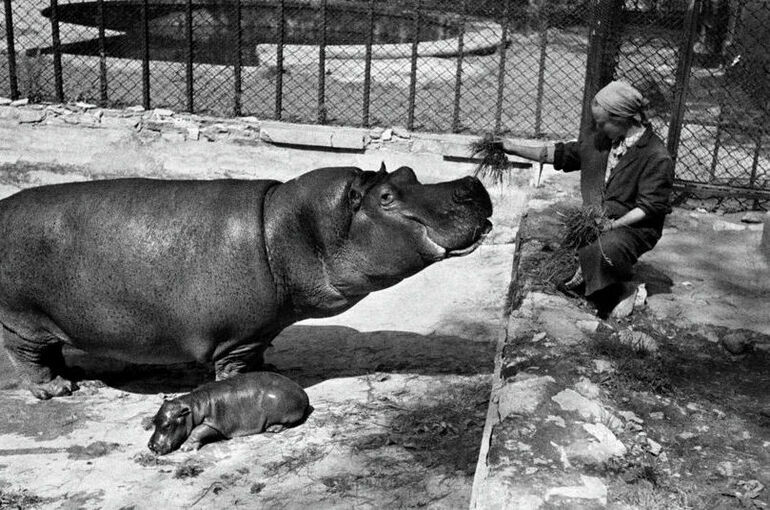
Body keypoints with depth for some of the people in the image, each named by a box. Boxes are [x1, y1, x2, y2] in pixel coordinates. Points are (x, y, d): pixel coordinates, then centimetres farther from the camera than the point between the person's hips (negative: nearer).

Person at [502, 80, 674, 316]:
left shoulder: (657, 157, -16)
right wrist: (516, 149, 12)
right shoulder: (597, 137, 4)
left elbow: (650, 206, -15)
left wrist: (614, 224, -24)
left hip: (634, 226, -7)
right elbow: (561, 153, 15)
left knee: (605, 248, -35)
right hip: (593, 218, 7)